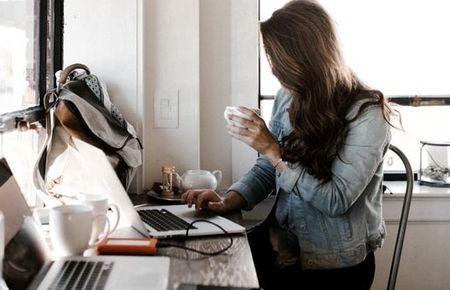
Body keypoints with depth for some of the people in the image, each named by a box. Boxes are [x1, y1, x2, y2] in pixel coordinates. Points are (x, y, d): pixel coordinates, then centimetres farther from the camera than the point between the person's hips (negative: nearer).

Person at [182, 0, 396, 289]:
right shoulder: (287, 98, 2)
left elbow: (337, 200, -20)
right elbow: (265, 170, 7)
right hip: (284, 249, 5)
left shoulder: (366, 113, -15)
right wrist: (228, 201, -11)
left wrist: (273, 149, -21)